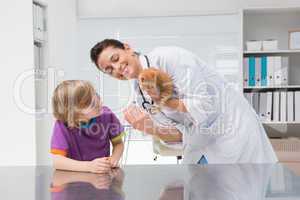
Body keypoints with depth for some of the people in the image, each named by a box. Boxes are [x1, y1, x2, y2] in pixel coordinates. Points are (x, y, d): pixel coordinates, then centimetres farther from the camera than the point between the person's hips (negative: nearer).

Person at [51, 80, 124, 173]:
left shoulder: (106, 115, -10)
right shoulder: (62, 125, -18)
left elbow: (118, 143, 4)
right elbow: (57, 161, -22)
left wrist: (114, 158, -16)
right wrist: (89, 166, -31)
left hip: (103, 176, 1)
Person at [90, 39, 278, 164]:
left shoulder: (166, 57, -19)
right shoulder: (141, 97, 3)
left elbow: (205, 104, -24)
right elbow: (180, 132, -2)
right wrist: (149, 129, -19)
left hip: (232, 127, -7)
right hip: (203, 146, 7)